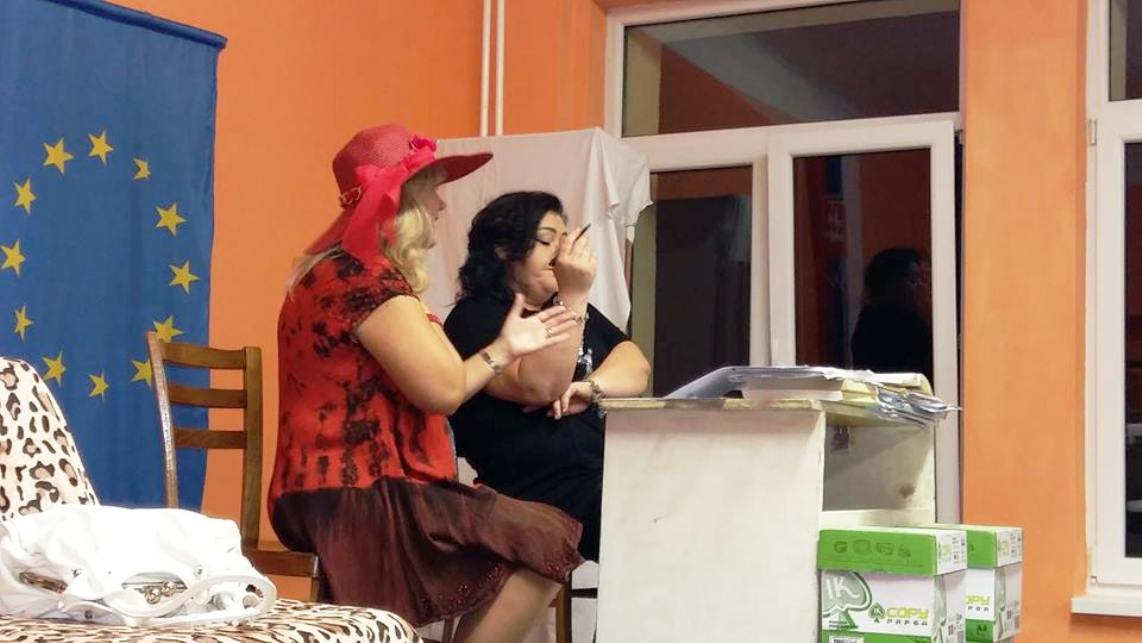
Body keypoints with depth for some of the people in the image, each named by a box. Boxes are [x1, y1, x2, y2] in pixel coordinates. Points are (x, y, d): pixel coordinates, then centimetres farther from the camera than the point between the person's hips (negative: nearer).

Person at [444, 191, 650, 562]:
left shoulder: (575, 309, 24)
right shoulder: (475, 319, -1)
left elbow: (636, 366, 11)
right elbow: (540, 386, -17)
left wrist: (589, 387, -9)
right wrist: (573, 297, -20)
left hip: (618, 473, 8)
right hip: (549, 495, -7)